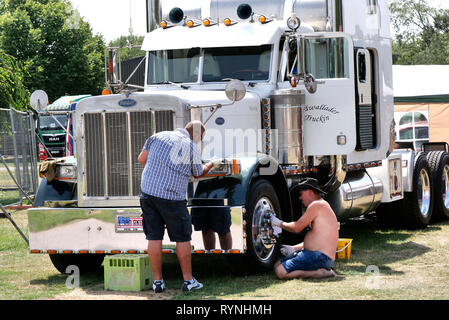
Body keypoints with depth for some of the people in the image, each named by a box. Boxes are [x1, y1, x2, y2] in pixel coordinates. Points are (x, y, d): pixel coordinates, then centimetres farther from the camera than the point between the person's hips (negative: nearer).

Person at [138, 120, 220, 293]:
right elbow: (198, 173, 16)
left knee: (154, 237, 8)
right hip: (172, 197, -4)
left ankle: (157, 281, 12)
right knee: (183, 239, 9)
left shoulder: (158, 136, 10)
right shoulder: (193, 147, 1)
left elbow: (141, 159, 13)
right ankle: (188, 280, 15)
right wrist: (210, 165, 37)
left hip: (148, 192, 4)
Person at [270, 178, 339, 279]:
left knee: (280, 271, -19)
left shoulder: (316, 205, -10)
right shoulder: (322, 206, 23)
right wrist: (294, 248, 13)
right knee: (277, 264, 11)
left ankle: (320, 273, -15)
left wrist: (279, 223, 5)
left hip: (320, 257, -11)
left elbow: (297, 228, -12)